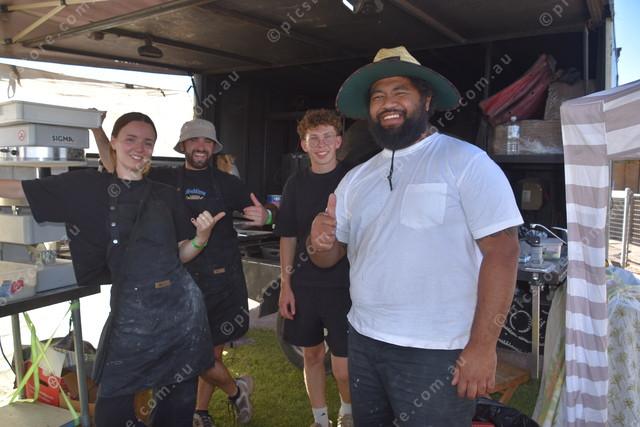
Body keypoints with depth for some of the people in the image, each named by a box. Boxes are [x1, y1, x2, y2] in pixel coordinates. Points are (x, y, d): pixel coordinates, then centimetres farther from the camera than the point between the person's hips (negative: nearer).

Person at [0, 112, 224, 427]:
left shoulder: (166, 196, 9)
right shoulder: (87, 187, 4)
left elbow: (181, 255, 12)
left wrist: (201, 236, -6)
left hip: (182, 307, 2)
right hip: (131, 312, -2)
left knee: (178, 400, 14)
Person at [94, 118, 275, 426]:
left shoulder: (227, 183, 4)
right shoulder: (166, 179, 5)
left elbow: (269, 211, 3)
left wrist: (266, 215, -20)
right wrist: (97, 128, -2)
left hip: (225, 281, 0)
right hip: (184, 282, 0)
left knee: (214, 350, 9)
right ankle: (236, 390, 28)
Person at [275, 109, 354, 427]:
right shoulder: (296, 184, 6)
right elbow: (288, 238, 10)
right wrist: (285, 285, 6)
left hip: (345, 285, -3)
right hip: (304, 285, 4)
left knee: (343, 369, -1)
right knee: (311, 355, 14)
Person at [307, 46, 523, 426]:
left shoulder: (466, 162, -8)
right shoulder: (357, 179, 9)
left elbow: (502, 252, -14)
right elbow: (329, 258, 11)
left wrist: (482, 346, -19)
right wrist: (320, 241, -13)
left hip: (437, 354, -5)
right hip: (363, 340, 6)